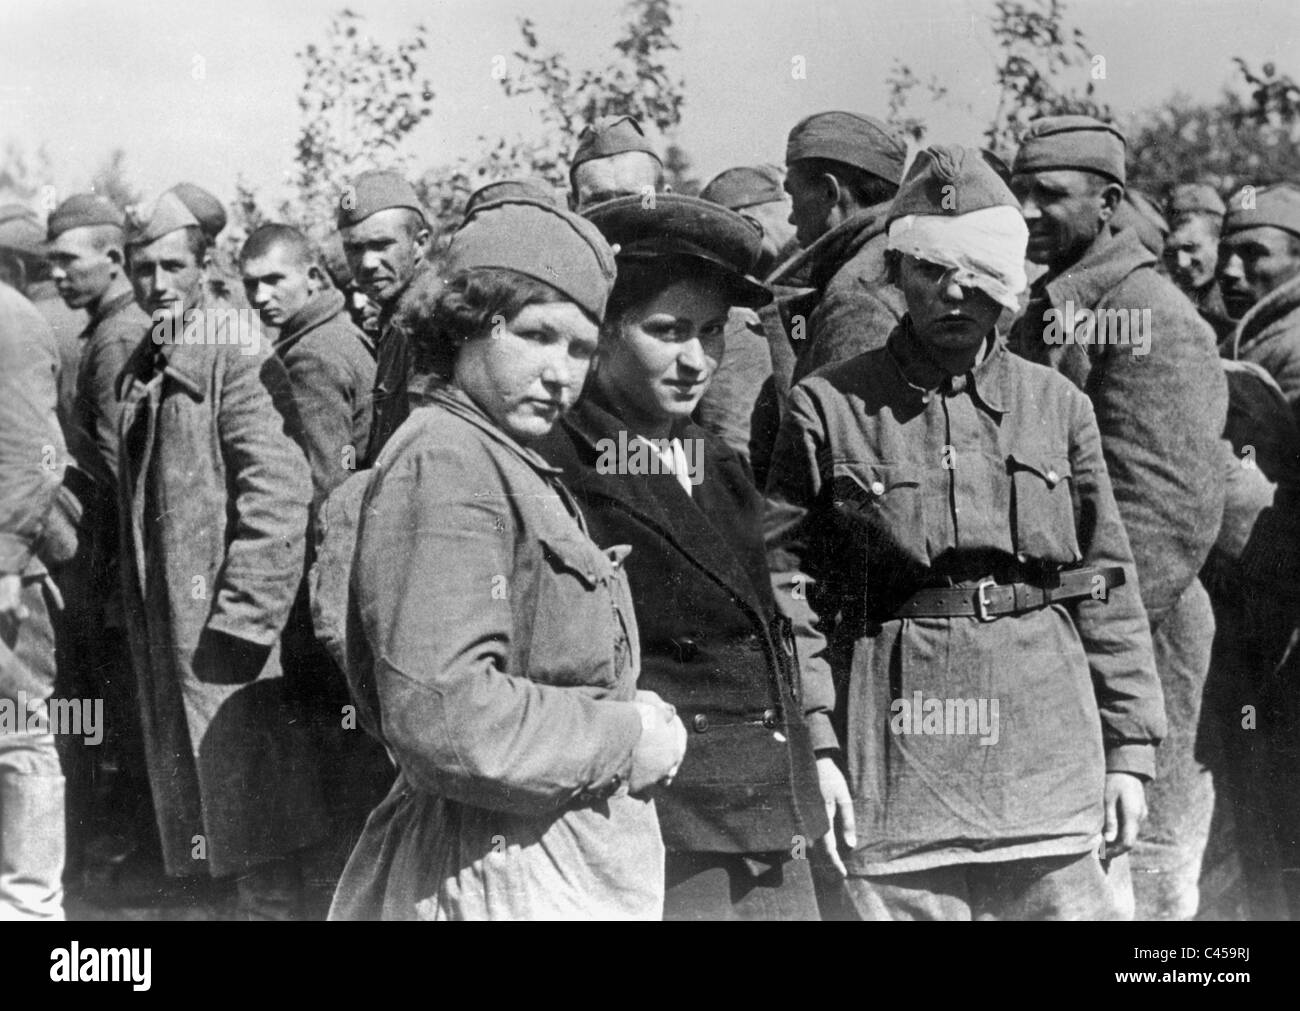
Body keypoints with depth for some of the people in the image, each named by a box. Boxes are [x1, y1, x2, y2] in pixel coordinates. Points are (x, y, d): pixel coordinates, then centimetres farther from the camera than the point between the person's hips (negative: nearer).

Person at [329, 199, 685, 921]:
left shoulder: (513, 466, 17)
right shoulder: (443, 461, -16)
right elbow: (443, 715, -27)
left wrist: (625, 715, 8)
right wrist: (625, 739, -16)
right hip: (505, 878, -10)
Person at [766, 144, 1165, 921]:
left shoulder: (1058, 405, 8)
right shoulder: (829, 407, 1)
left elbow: (1108, 585, 10)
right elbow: (789, 584, 0)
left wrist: (1130, 747, 6)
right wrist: (815, 743, -6)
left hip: (1049, 758, 2)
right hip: (897, 762, -2)